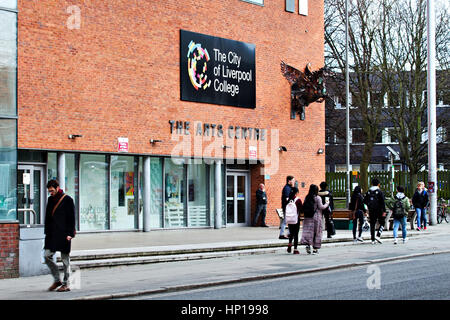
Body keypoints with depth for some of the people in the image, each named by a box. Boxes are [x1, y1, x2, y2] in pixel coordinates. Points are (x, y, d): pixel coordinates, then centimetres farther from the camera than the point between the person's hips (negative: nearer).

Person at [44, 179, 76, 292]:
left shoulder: (68, 200, -5)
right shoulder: (50, 200, 13)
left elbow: (72, 218, -7)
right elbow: (47, 217, 19)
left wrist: (70, 234, -12)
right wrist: (47, 231, 12)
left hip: (63, 234, -6)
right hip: (52, 234, 6)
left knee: (65, 259, 0)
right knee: (47, 255, 0)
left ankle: (65, 284, 7)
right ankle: (56, 280, 14)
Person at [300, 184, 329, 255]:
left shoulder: (307, 197, 5)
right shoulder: (317, 198, -9)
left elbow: (304, 207, 4)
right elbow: (321, 207, -8)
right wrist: (327, 204, 7)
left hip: (308, 217, 4)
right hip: (316, 217, -3)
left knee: (307, 230, 5)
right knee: (316, 232, 5)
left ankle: (307, 244, -17)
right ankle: (315, 249, 10)